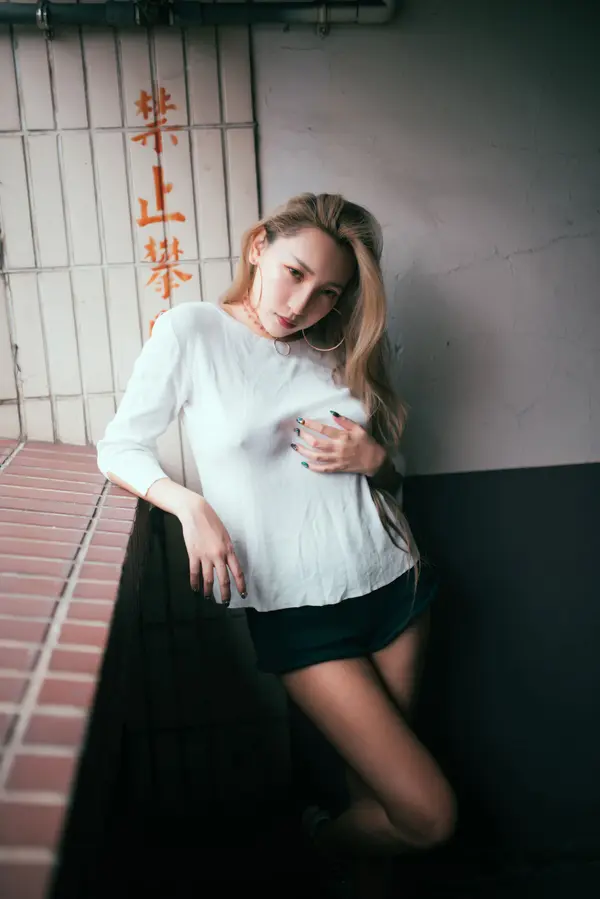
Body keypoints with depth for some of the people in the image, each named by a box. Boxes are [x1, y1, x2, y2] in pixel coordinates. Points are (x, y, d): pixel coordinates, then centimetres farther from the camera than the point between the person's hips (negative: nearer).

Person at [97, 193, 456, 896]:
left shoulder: (334, 350, 6)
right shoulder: (192, 331, -6)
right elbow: (119, 449, -1)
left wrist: (370, 456, -9)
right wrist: (191, 505, -18)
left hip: (394, 582, 5)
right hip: (298, 613, -4)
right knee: (429, 816, -4)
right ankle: (322, 838, 27)